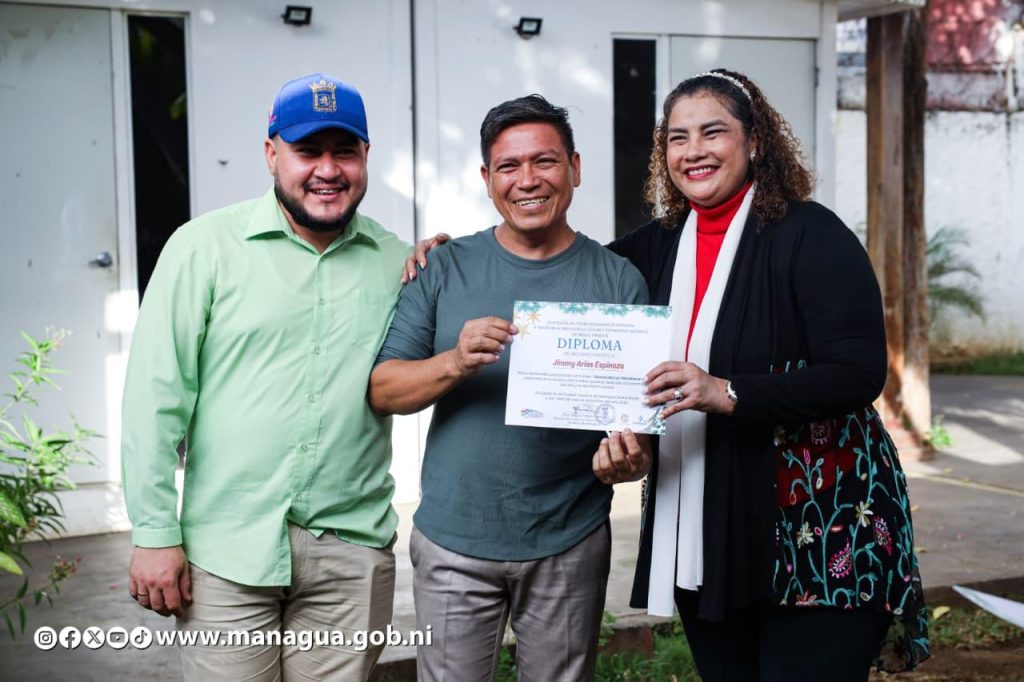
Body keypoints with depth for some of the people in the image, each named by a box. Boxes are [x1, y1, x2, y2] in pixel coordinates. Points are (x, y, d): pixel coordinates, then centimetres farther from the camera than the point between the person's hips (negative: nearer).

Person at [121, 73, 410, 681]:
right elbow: (157, 396, -4)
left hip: (353, 549, 3)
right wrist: (155, 534, -7)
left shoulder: (396, 261, 6)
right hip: (228, 549, -2)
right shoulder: (205, 247, -3)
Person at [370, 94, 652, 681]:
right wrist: (455, 363, -22)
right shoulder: (447, 269, 0)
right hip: (454, 543, 0)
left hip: (569, 549, 0)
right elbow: (382, 390, -3)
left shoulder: (618, 280, 0)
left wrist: (630, 452, -21)